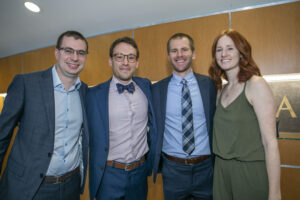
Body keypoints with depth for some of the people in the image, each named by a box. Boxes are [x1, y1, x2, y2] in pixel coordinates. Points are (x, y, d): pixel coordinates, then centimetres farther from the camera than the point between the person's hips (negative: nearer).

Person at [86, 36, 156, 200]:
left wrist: (153, 160, 11)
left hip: (140, 172, 3)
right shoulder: (95, 94, -10)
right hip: (109, 174, -3)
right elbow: (95, 140, -4)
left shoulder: (146, 86, -2)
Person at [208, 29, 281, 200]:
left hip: (251, 172, -5)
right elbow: (223, 136, 7)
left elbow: (270, 142, -16)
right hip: (222, 170, 6)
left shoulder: (256, 85, -13)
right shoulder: (222, 90, 5)